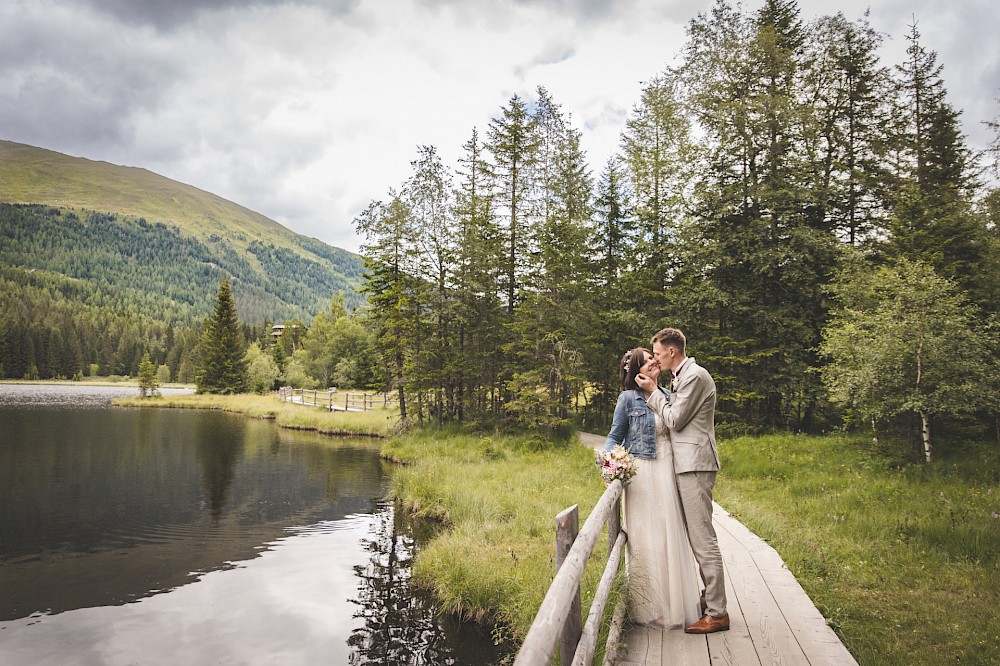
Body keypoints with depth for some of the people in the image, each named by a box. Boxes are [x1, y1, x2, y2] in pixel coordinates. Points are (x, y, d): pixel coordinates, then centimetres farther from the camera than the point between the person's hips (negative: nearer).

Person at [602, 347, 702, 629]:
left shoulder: (666, 396, 9)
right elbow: (615, 436, -2)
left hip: (667, 471, 5)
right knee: (645, 540, 1)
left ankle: (674, 602, 21)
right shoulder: (628, 398, -5)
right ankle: (648, 607, 13)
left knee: (672, 537, 8)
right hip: (642, 472, -5)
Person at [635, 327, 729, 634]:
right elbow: (673, 418, 15)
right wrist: (653, 392, 10)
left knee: (703, 539, -7)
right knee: (698, 537, 14)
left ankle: (717, 613, -2)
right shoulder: (683, 376, 18)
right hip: (688, 463, 10)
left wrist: (653, 391, -4)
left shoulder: (694, 376, -13)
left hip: (695, 464, -10)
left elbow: (675, 420, -12)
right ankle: (710, 598, 23)